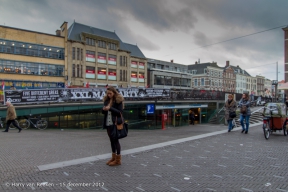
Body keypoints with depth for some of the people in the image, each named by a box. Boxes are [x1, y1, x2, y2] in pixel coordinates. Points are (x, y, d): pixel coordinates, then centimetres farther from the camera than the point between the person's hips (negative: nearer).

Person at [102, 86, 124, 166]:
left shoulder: (118, 100, -9)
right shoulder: (106, 100, 10)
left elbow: (120, 112, -14)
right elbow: (103, 112, 13)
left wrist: (110, 108, -22)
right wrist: (104, 109, -10)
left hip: (115, 124, -6)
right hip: (108, 124, 6)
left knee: (116, 140, 0)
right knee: (112, 140, 14)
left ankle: (118, 159, 11)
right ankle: (113, 157, 26)